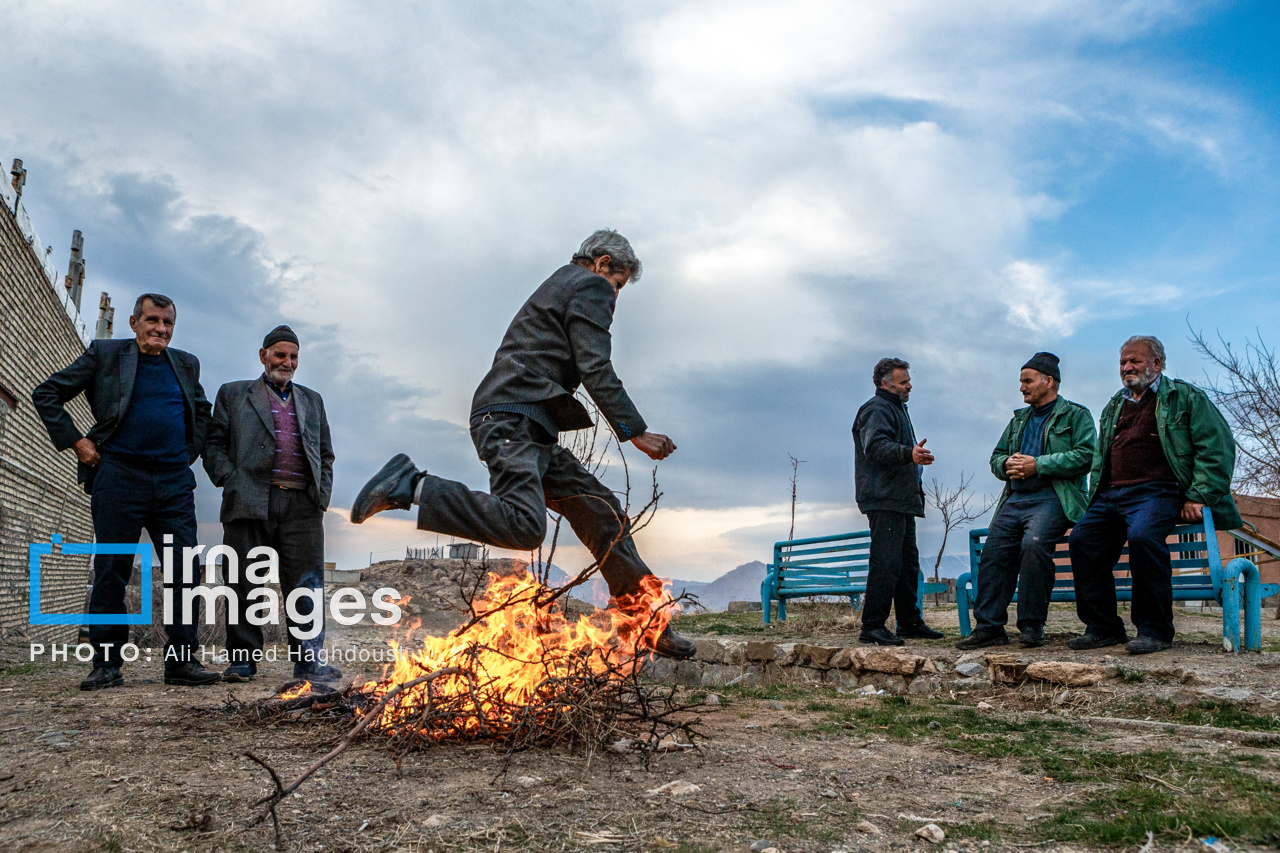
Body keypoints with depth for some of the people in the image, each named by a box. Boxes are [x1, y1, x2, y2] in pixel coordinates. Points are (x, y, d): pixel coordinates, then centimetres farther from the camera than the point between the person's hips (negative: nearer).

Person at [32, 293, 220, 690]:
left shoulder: (186, 364, 14)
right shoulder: (104, 354, 5)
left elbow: (201, 411, 30)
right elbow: (46, 393, 7)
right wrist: (75, 441, 0)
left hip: (174, 482, 3)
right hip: (119, 477, -3)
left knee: (184, 570, -2)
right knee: (111, 572, -1)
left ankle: (182, 661, 3)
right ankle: (106, 664, 7)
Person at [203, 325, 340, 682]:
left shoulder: (312, 400, 24)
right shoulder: (233, 394, 16)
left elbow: (325, 454, 24)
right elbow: (214, 445, 9)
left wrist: (322, 493, 9)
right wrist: (232, 482, -6)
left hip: (303, 505, 2)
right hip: (250, 502, -2)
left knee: (307, 586, -4)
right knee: (245, 586, 0)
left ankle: (308, 661, -2)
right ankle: (242, 660, 8)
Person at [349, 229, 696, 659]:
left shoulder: (556, 286, 32)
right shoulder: (592, 287, 3)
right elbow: (596, 370, -9)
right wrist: (635, 432, -9)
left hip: (528, 430, 11)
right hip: (512, 418, -11)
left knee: (601, 511, 8)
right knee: (524, 526, -29)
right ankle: (411, 486, -18)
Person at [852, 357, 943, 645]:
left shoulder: (896, 409, 25)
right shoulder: (876, 410, -9)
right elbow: (876, 446, -27)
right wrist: (908, 453, -41)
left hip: (901, 499, 11)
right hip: (883, 500, -11)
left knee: (908, 562, 14)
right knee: (885, 562, -15)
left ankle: (909, 622, 22)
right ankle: (872, 626, -13)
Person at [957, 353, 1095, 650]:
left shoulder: (1076, 415, 7)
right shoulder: (1019, 420, 27)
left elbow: (1085, 455, -8)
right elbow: (996, 456, 28)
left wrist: (1038, 465, -14)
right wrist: (1007, 464, 3)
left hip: (1052, 499, -6)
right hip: (1015, 499, 7)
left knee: (1034, 544, -30)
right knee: (993, 552, -10)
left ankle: (1032, 625, -19)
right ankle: (989, 627, -7)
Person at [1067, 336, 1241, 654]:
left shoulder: (1185, 397, 8)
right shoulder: (1113, 407, 27)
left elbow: (1218, 448, -1)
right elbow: (1099, 458, 32)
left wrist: (1198, 497, -11)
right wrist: (1096, 501, 16)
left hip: (1156, 491, -6)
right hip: (1111, 494, 6)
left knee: (1143, 536, -34)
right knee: (1081, 539, -16)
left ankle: (1155, 629, -22)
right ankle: (1103, 627, -7)